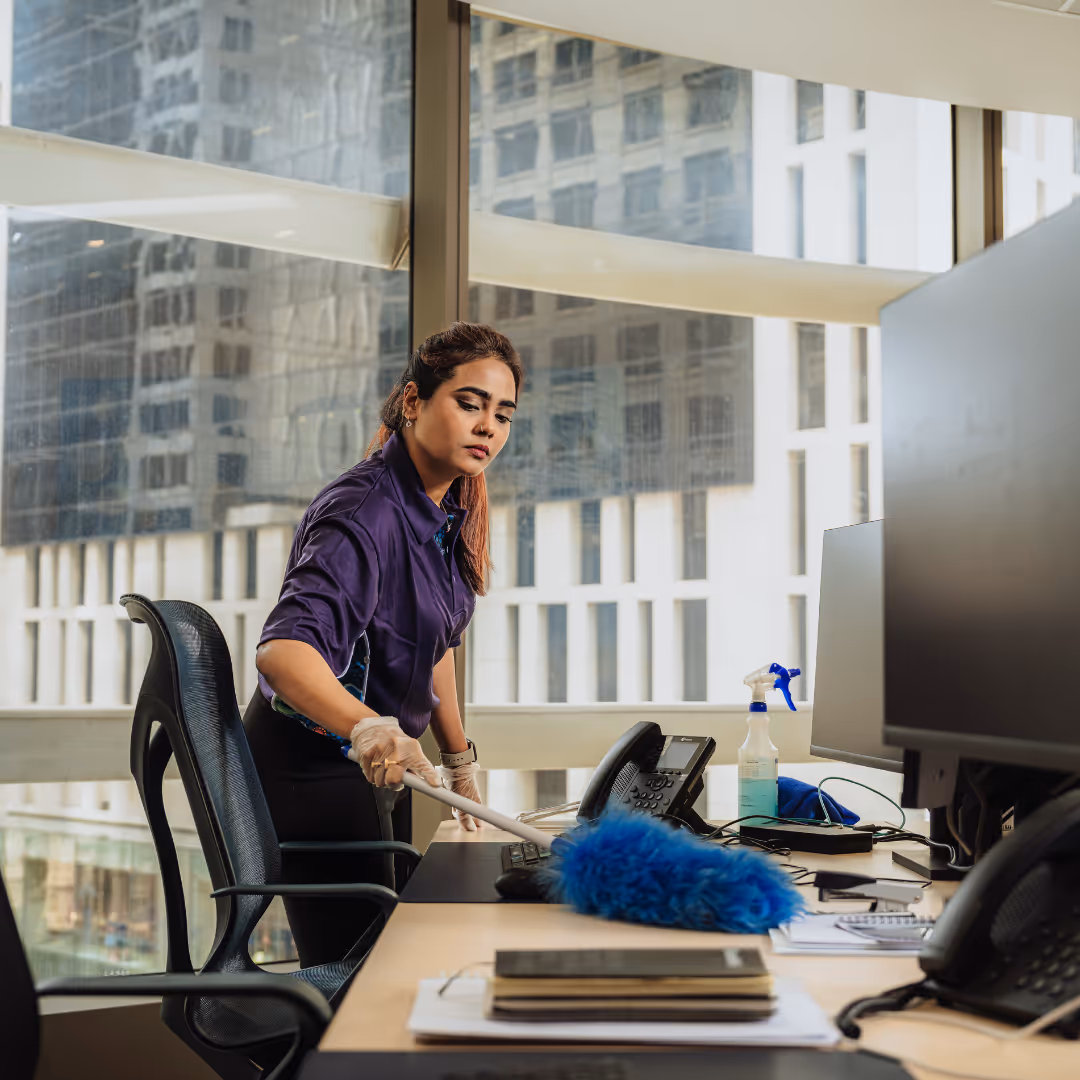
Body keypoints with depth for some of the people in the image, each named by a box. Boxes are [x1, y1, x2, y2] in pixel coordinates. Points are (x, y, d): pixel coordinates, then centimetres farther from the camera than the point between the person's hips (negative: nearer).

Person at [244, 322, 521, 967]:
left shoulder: (451, 506, 1)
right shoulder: (365, 514, -27)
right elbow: (283, 648, -43)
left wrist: (459, 756, 20)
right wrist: (368, 728, -60)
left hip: (379, 761, 9)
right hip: (316, 763, -9)